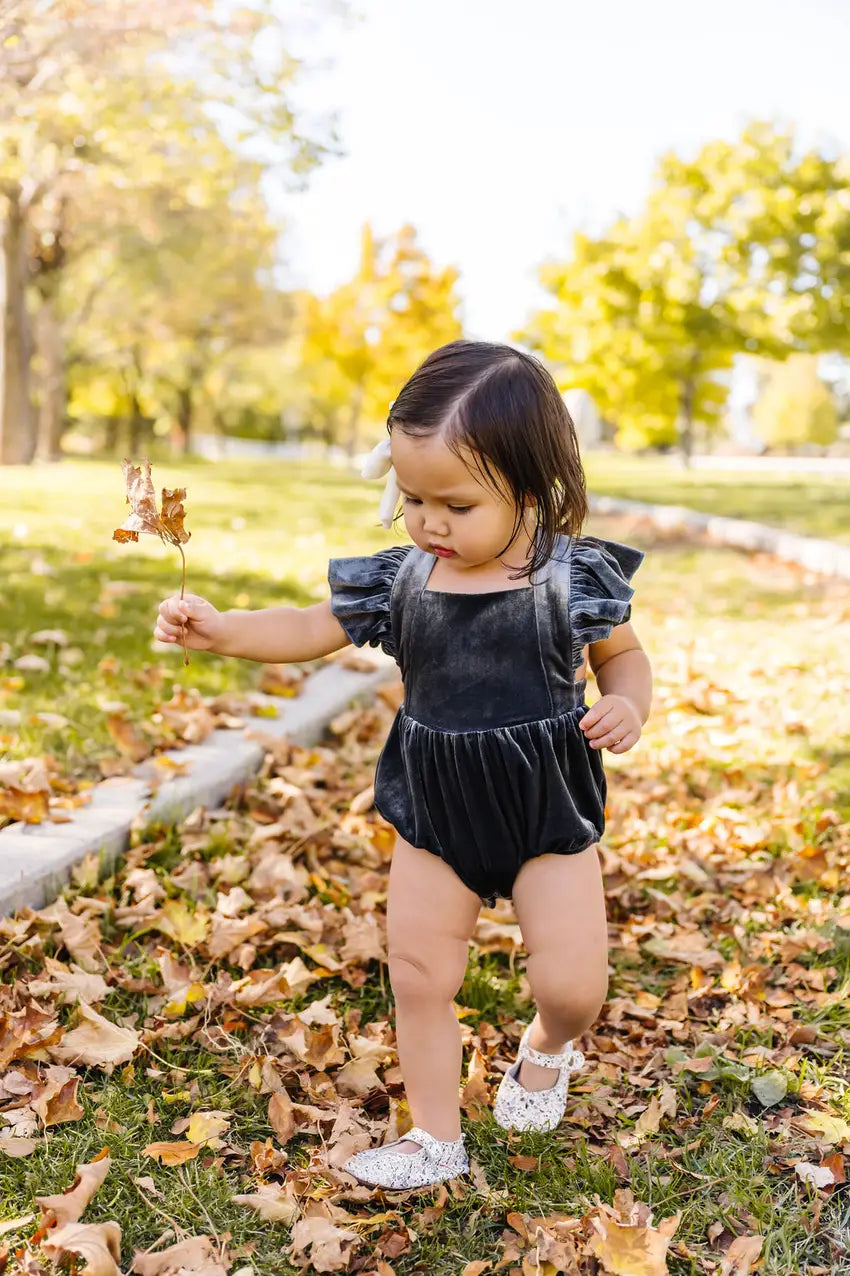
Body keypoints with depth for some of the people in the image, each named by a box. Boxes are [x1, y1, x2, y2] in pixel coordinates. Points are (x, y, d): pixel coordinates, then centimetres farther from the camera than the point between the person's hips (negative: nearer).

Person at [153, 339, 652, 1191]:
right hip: (434, 813, 3)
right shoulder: (398, 580, -7)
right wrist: (219, 628, -13)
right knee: (417, 977, 9)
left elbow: (622, 652, 4)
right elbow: (309, 630, 1)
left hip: (548, 810, -2)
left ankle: (549, 1045, 34)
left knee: (571, 982, -6)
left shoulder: (575, 578, -13)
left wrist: (627, 706, -17)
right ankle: (435, 1140, 30)